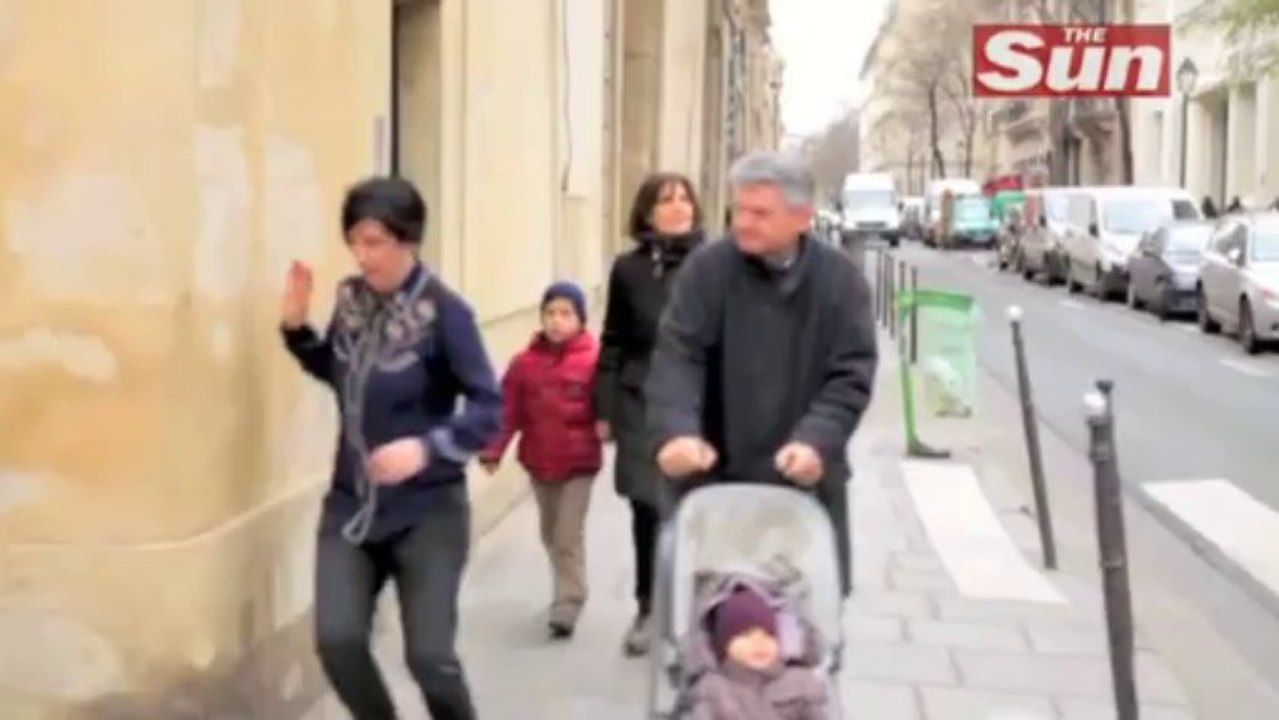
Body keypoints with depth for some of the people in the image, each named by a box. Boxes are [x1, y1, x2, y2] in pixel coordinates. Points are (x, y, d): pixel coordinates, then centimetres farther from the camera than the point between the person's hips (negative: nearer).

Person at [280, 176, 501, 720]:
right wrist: (296, 327, 1)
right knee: (336, 641, -6)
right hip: (351, 503, 5)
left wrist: (427, 448, -30)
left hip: (427, 509, -4)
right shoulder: (350, 298, 0)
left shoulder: (444, 311, -16)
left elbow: (489, 408, -16)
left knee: (429, 655, -2)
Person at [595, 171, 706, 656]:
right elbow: (613, 343, 7)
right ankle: (648, 609, 25)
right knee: (647, 509, 9)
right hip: (642, 406, 2)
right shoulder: (629, 269, 3)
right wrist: (604, 409, 4)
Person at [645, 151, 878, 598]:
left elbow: (852, 375, -7)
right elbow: (677, 357, -13)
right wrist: (678, 429, -31)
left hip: (806, 476, 1)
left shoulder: (840, 280, -3)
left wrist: (816, 439, -25)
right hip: (716, 474, -1)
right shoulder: (707, 270, -6)